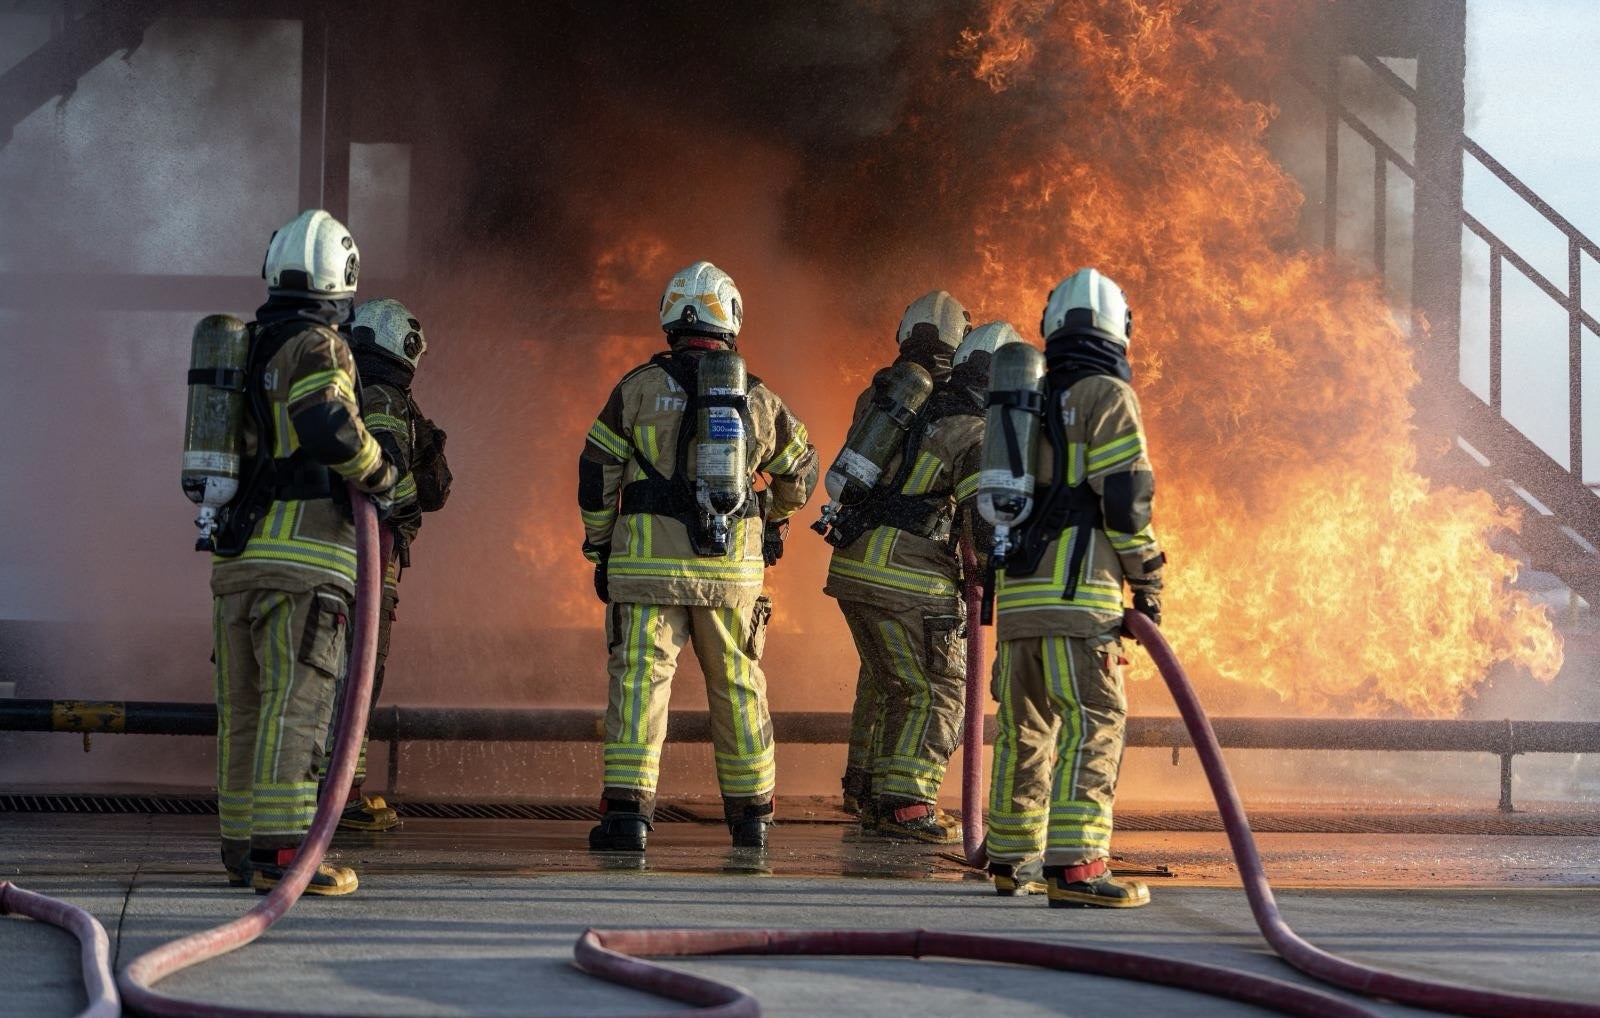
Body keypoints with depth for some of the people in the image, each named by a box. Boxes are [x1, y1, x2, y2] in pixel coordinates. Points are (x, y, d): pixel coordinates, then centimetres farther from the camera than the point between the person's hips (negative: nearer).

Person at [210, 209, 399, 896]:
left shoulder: (246, 348, 18)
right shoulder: (317, 347, -6)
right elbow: (327, 427, -23)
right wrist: (380, 475, -6)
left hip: (235, 555, 8)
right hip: (303, 555, -8)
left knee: (244, 705, 11)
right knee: (295, 703, -10)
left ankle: (242, 848, 16)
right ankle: (280, 851, -16)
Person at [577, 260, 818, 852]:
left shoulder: (640, 387, -3)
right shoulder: (758, 399, 6)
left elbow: (596, 475, 0)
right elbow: (800, 472, 20)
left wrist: (600, 550, 12)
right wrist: (773, 517, 40)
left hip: (649, 565, -2)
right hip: (733, 573, 2)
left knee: (639, 683, -2)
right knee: (738, 689, 13)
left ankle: (627, 813, -11)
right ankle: (750, 815, 21)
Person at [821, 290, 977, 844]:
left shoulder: (876, 398, 7)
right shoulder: (968, 425, -10)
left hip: (851, 563, 7)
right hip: (910, 576, -7)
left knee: (883, 680, 22)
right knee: (934, 691, 0)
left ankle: (867, 790, 29)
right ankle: (906, 801, -10)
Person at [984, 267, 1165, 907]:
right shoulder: (1106, 396, -4)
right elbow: (1125, 497, -11)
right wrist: (1147, 580, -4)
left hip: (1017, 591, 8)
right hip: (1077, 593, -8)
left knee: (1025, 728, 16)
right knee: (1093, 724, -11)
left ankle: (1011, 857, 24)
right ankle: (1074, 867, -20)